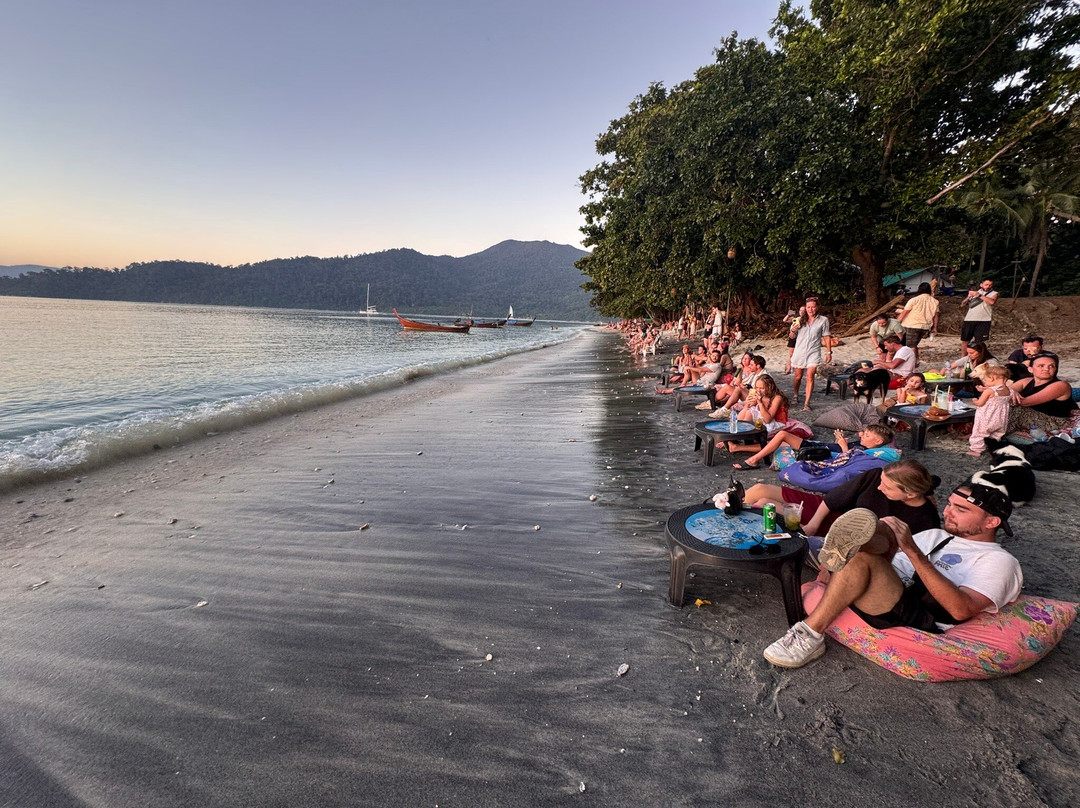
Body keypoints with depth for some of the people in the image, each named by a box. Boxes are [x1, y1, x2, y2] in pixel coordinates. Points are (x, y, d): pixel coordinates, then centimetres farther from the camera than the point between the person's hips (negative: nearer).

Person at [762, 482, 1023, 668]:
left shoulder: (1000, 562, 10)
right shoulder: (936, 536, 32)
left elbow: (962, 609, -12)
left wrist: (912, 550, -19)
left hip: (920, 621, -6)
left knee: (861, 557, -31)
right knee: (885, 529, -14)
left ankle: (811, 635, -26)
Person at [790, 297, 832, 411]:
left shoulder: (823, 320, 3)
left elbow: (826, 337, 7)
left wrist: (829, 352, 7)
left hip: (813, 352, -2)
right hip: (799, 351, 2)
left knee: (810, 376, -14)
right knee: (798, 376, 9)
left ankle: (807, 403, -14)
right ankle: (796, 396, 34)